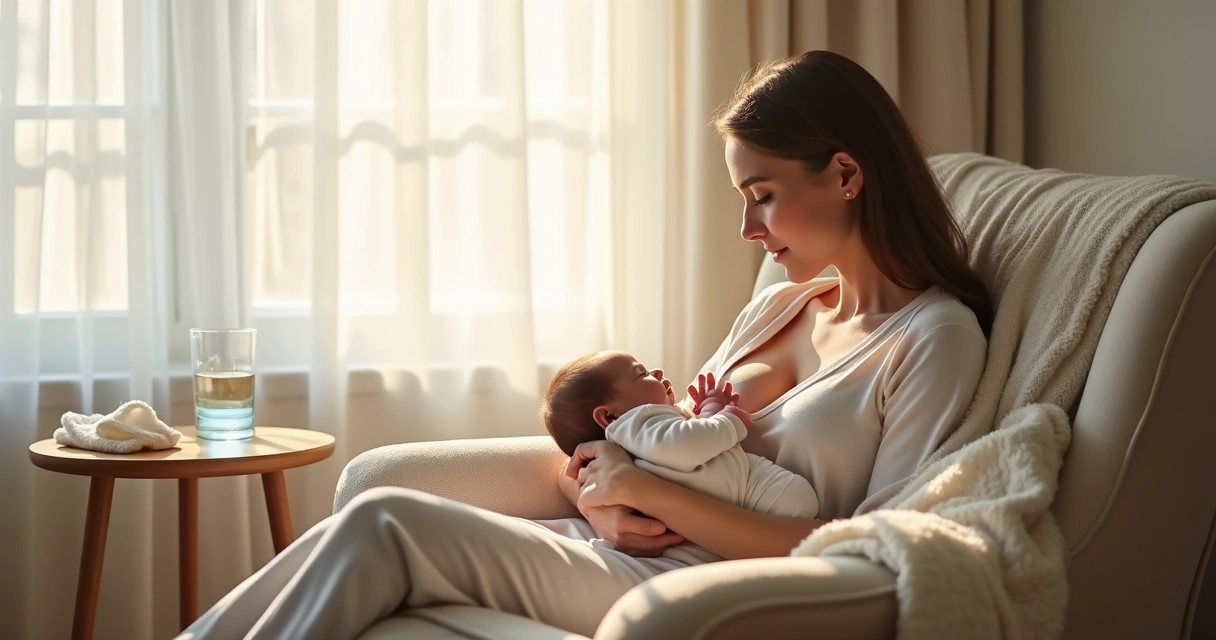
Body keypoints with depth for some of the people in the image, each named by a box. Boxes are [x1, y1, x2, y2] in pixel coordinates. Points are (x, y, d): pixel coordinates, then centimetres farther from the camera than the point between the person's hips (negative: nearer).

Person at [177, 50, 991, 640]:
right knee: (371, 522, -13)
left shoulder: (938, 336, -5)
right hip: (635, 553, 7)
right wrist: (605, 493, -6)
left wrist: (649, 491, -13)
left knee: (385, 526, -17)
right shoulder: (780, 308, 18)